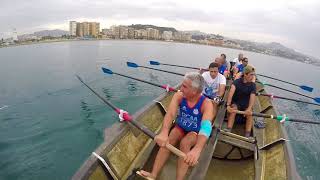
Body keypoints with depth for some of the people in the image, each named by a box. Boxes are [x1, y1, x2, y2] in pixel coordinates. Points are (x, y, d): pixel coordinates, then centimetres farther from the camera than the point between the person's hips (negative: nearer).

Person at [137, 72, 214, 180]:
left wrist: (197, 149, -63)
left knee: (185, 143, -32)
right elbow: (170, 114, -37)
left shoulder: (206, 104, -29)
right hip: (180, 127, 3)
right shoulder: (179, 96, -21)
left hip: (196, 131, -2)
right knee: (167, 142, -24)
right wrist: (164, 132, -58)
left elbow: (206, 126, -46)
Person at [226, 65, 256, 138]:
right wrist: (228, 105, -44)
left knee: (249, 114, -25)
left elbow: (252, 97, -19)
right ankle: (228, 130, -36)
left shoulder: (253, 85, -4)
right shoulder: (237, 82, -11)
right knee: (233, 109, -31)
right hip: (235, 103, -2)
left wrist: (249, 109, -37)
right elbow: (231, 92, -28)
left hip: (246, 105, 2)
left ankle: (247, 135, -29)